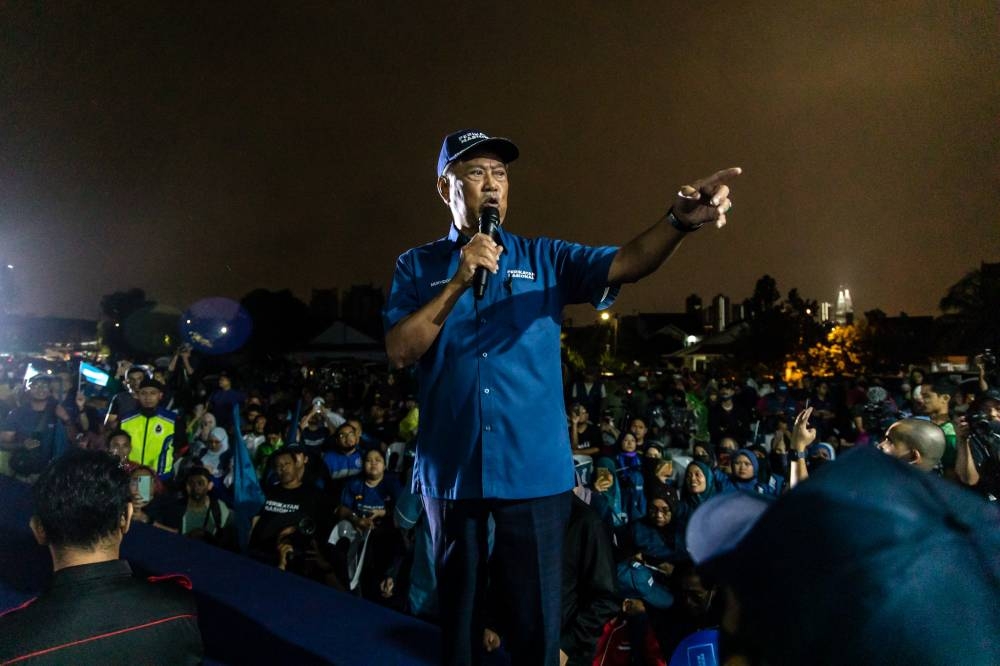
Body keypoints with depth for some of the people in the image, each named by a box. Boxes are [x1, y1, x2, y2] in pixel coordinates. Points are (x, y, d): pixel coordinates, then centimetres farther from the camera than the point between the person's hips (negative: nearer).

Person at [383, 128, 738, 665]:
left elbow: (627, 263, -10)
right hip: (451, 470, 1)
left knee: (536, 621, 9)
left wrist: (678, 221, -30)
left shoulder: (544, 258, 5)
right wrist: (459, 282, -15)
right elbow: (399, 353, -8)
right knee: (458, 607, 17)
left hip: (534, 471, 0)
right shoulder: (417, 267, 5)